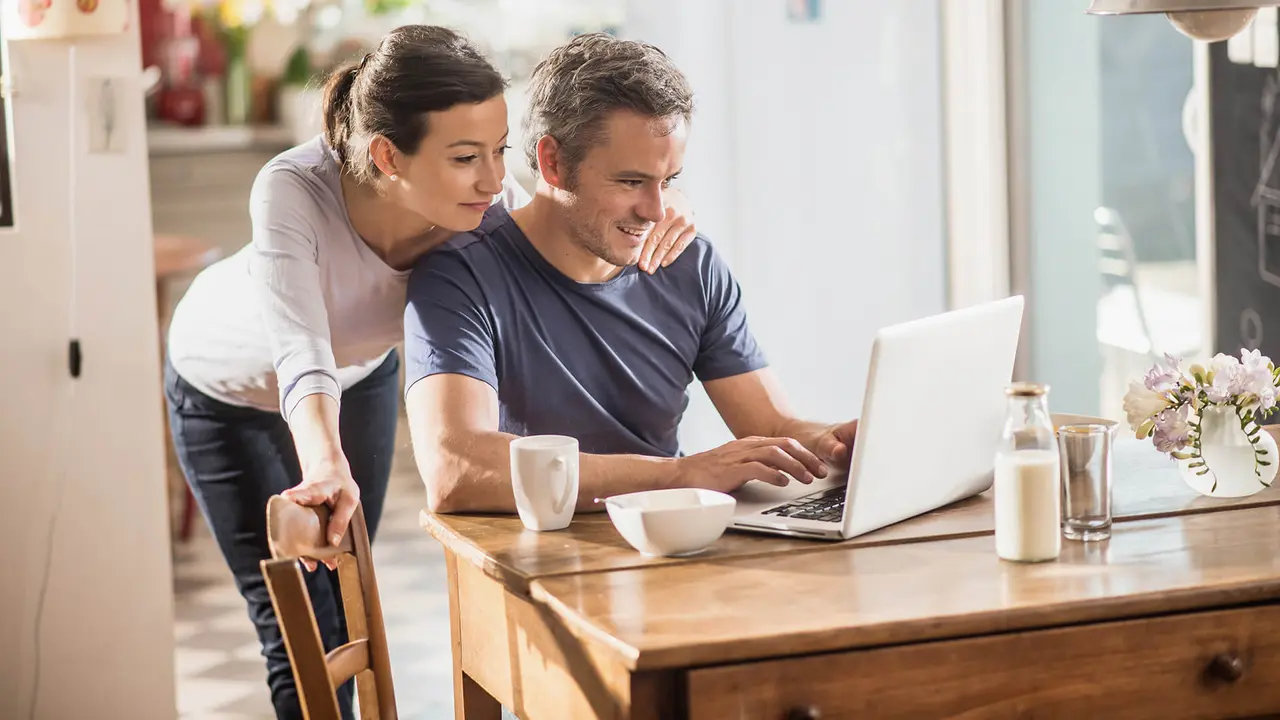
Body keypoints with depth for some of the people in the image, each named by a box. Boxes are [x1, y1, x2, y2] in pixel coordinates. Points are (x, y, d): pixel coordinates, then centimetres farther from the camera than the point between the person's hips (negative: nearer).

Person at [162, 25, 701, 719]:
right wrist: (326, 468, -67)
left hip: (362, 375, 3)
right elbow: (300, 356, -49)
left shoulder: (486, 205, -32)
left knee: (347, 610, 14)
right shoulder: (293, 191, -42)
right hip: (228, 388, -3)